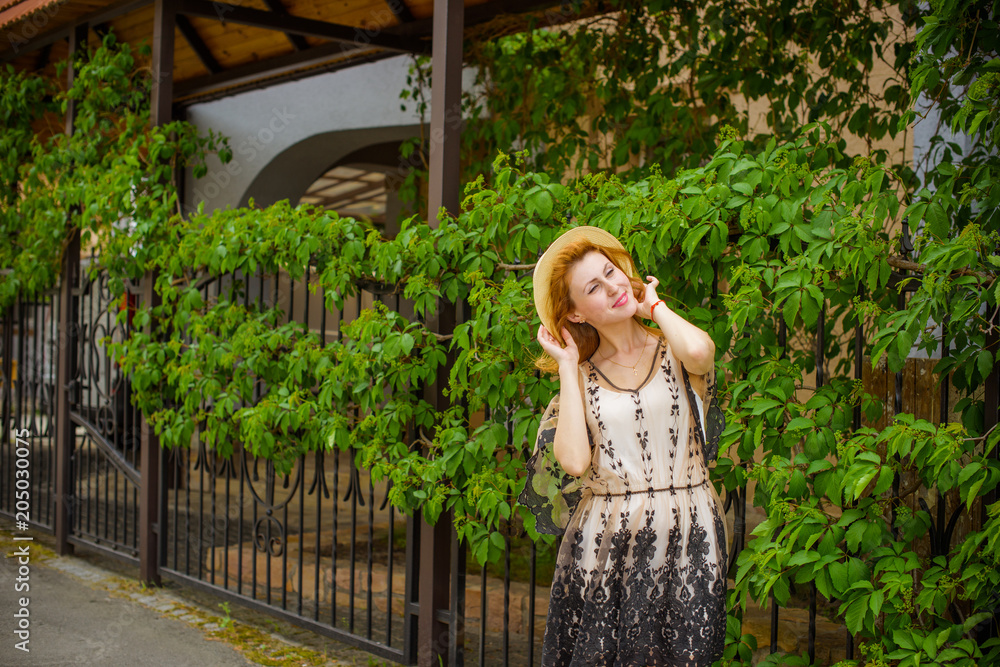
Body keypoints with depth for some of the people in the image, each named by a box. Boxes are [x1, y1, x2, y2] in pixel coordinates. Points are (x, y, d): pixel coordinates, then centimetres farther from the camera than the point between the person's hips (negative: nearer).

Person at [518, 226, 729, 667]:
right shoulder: (580, 377, 7)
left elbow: (700, 351, -24)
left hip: (685, 545, -1)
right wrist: (568, 367, -1)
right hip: (604, 547, 1)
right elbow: (574, 461, -10)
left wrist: (654, 305, -3)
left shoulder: (674, 353, 3)